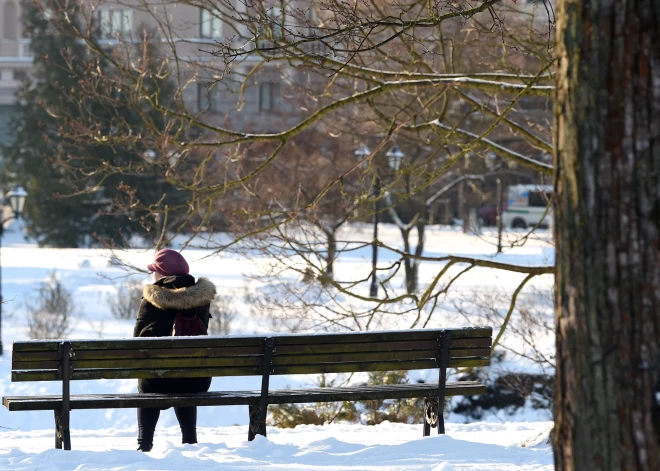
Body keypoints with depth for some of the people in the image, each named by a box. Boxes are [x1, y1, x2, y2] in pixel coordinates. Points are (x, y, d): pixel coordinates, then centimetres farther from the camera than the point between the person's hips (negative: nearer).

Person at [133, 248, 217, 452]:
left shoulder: (153, 299, -8)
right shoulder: (201, 296, 0)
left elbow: (139, 338, -2)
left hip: (159, 378, -2)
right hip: (197, 381, 2)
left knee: (146, 385, 33)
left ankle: (145, 443, 25)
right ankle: (190, 440, 34)